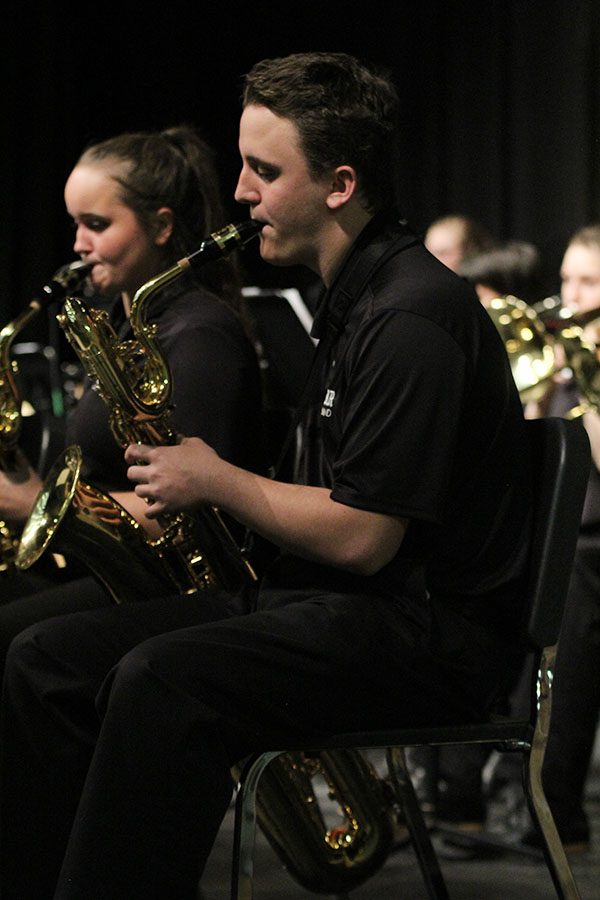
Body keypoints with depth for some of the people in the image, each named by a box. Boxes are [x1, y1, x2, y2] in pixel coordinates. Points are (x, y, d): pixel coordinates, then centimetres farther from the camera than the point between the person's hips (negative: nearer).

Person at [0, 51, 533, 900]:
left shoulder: (412, 317, -17)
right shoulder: (355, 296, 15)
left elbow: (362, 538, -20)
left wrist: (217, 481, -8)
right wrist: (209, 479, 7)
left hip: (430, 632, -10)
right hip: (330, 602, 10)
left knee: (162, 679, -33)